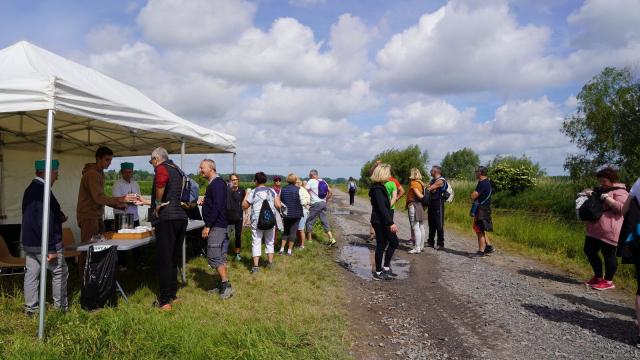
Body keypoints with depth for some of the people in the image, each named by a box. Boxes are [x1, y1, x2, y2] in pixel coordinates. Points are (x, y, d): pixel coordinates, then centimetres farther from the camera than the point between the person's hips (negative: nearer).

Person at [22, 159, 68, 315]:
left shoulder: (30, 190, 9)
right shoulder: (43, 191, -21)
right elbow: (44, 223, -24)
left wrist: (59, 218, 10)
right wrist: (51, 249, -22)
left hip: (29, 242, 9)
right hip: (44, 244, -9)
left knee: (31, 274, 12)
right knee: (60, 272, 6)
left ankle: (30, 308, 19)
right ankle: (60, 306, 14)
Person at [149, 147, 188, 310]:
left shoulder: (162, 167, -4)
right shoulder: (177, 169, 22)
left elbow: (161, 180, -30)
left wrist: (158, 203, -15)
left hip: (167, 218, -8)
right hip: (181, 216, 8)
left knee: (164, 260, -1)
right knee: (173, 258, 18)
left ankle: (165, 301, 4)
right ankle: (172, 294, 27)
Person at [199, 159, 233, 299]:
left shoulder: (217, 183, -14)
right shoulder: (213, 183, 17)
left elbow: (217, 206, -22)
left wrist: (207, 226, -22)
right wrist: (204, 202, 8)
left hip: (217, 226, -10)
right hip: (219, 225, 10)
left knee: (214, 257, -9)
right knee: (220, 257, 12)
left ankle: (226, 285, -5)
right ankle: (223, 285, 18)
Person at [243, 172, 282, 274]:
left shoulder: (253, 192, -6)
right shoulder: (272, 191, 2)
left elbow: (244, 206, 0)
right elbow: (278, 205, -1)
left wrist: (246, 195, 13)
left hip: (257, 221, -3)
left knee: (256, 242, 3)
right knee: (270, 241, 17)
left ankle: (255, 266, -1)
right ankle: (270, 262, 24)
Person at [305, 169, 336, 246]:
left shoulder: (310, 182, -7)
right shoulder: (322, 181, 12)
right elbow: (330, 191, 11)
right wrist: (326, 200, 17)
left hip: (315, 204, -7)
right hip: (323, 203, 7)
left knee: (309, 221, 6)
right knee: (325, 221, 10)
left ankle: (309, 239, 13)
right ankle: (331, 239, 3)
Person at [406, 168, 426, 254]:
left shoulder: (413, 183, -11)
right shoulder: (421, 183, 13)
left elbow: (419, 195, -16)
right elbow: (421, 195, 5)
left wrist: (424, 197, -1)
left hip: (414, 205, -9)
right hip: (420, 205, 9)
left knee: (415, 228, -8)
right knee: (421, 227, 12)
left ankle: (417, 248, -8)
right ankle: (421, 246, 19)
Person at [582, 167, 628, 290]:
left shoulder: (620, 192, -8)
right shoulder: (600, 189, 18)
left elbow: (622, 208, -20)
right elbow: (586, 193, 28)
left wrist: (607, 198, -22)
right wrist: (588, 193, 5)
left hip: (608, 231, -9)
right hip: (594, 229, 9)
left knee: (608, 254, 0)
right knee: (589, 251, 14)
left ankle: (608, 281, 11)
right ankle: (598, 277, 28)